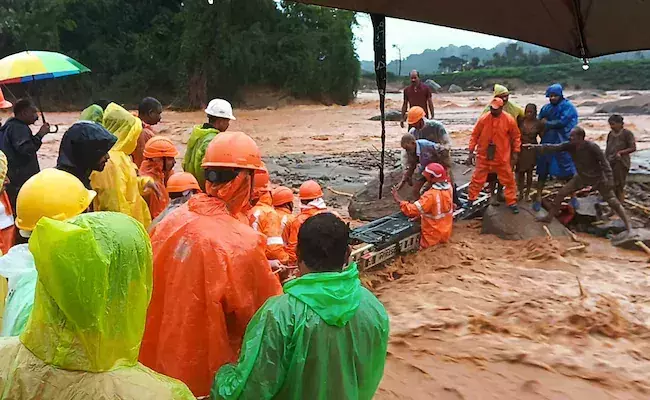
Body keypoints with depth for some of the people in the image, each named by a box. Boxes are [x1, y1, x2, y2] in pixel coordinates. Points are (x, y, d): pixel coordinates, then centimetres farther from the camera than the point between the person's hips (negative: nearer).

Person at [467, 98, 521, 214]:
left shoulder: (509, 120, -9)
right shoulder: (483, 119, -8)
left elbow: (516, 137, 2)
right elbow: (475, 135, 0)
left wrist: (515, 152, 0)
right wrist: (471, 152, -2)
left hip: (502, 158, 0)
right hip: (484, 156, 1)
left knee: (509, 180, 8)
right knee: (477, 179, 9)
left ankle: (512, 203, 21)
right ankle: (470, 200, 23)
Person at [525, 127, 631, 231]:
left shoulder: (592, 147, -28)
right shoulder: (569, 146, -15)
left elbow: (604, 163, -22)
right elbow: (553, 147, -20)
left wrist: (609, 180, -24)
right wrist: (536, 146, -32)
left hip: (598, 178, -5)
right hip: (582, 177, 5)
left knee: (612, 201, -2)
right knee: (561, 193, 0)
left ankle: (627, 224, 14)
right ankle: (549, 217, 10)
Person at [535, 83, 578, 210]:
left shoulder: (568, 107, -5)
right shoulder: (546, 108, 10)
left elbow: (562, 122, -16)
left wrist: (547, 123, -5)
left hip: (563, 143, -4)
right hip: (547, 143, 4)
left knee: (568, 171, 3)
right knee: (542, 170, 3)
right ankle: (538, 197, 10)